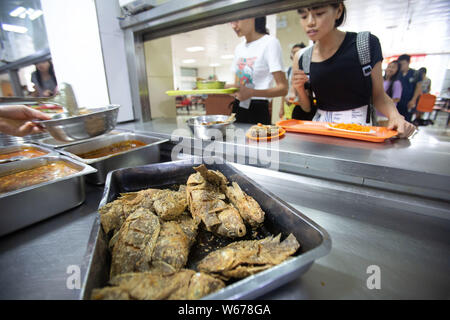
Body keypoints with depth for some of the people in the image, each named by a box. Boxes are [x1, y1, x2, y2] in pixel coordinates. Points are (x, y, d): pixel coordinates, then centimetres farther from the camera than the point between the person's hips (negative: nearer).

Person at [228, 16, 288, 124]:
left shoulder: (270, 42, -7)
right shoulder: (239, 48, 14)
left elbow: (283, 88, -14)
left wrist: (252, 92, -28)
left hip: (258, 111, -6)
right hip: (237, 108, 6)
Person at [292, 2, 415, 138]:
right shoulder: (302, 61, 0)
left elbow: (378, 95, 0)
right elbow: (308, 108, 7)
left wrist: (394, 115, -18)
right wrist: (300, 89, -11)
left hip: (357, 126, -3)